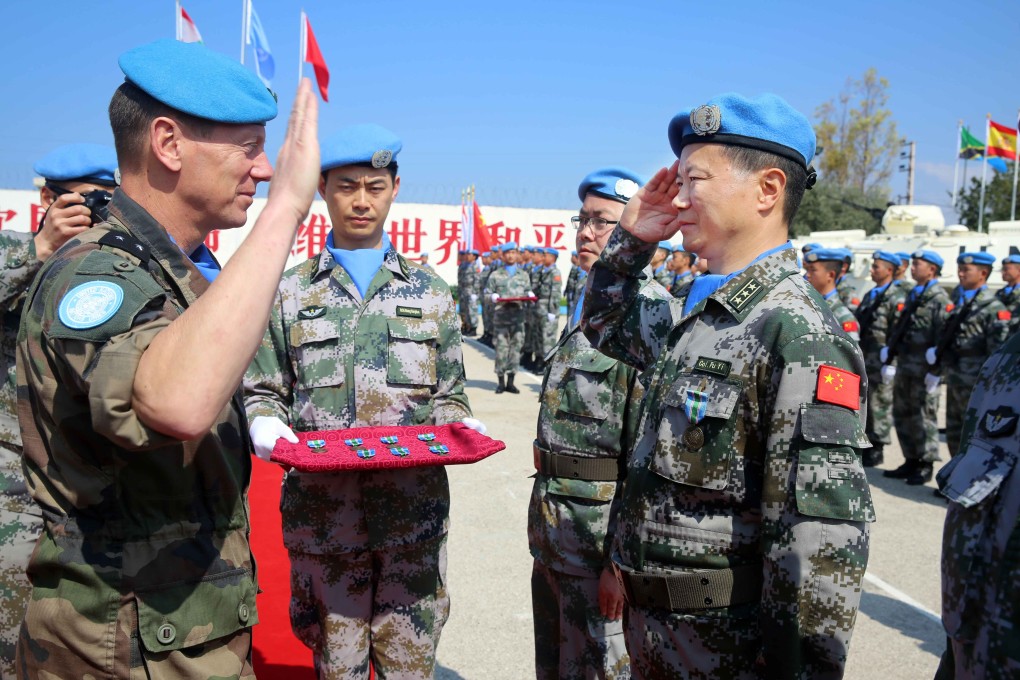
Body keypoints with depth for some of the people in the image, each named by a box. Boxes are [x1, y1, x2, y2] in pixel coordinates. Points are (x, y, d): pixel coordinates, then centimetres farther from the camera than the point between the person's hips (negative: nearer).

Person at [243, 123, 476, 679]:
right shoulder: (290, 293, 9)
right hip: (321, 510, 0)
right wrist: (264, 423, -11)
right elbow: (262, 392, 10)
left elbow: (448, 397, 13)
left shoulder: (430, 292, 11)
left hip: (414, 512, 1)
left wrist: (460, 425, -8)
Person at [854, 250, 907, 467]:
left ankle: (877, 449, 9)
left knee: (880, 404, 1)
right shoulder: (869, 295, 17)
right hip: (863, 359, 8)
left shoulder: (897, 298, -9)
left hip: (881, 361, -8)